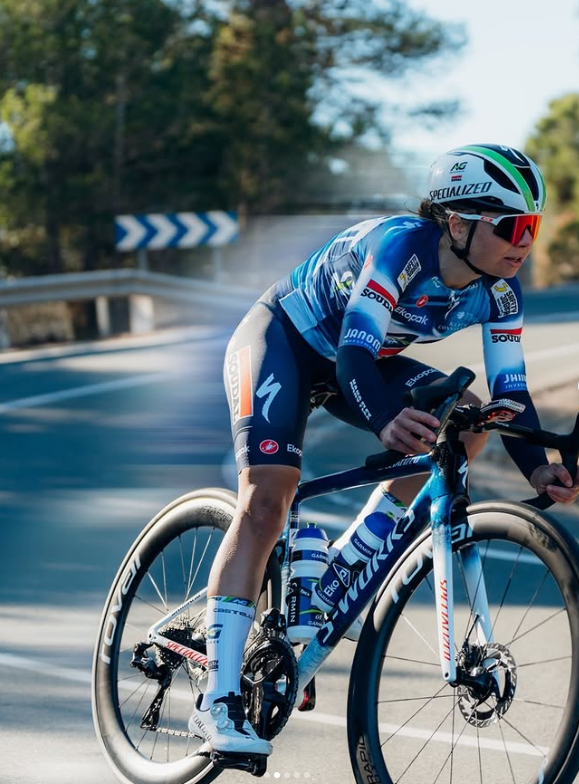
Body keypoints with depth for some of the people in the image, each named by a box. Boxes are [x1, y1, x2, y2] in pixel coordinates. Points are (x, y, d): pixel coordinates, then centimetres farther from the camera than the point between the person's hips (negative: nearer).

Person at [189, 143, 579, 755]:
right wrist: (386, 420, -62)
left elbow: (510, 391, -13)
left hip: (354, 359, 7)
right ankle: (217, 701, -26)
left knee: (466, 420, -13)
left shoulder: (498, 292, -15)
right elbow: (353, 355, -42)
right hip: (281, 339, -7)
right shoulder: (402, 247, -35)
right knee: (265, 501, -23)